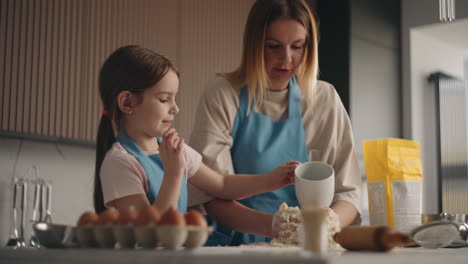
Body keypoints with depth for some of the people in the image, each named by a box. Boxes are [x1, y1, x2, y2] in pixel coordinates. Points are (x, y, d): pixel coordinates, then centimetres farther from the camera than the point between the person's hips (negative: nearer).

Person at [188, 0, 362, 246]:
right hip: (233, 243, -3)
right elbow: (212, 197, -9)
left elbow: (347, 192, 3)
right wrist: (272, 225, -26)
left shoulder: (325, 99, 4)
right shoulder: (222, 94, -3)